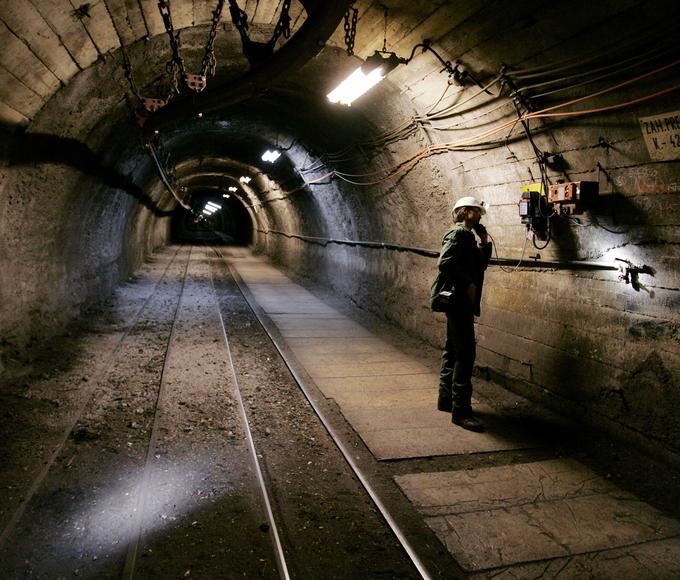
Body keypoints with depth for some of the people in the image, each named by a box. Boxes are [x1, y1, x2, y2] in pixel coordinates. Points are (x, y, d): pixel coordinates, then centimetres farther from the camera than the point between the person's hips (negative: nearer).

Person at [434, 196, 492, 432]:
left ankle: (446, 398, 25)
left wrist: (484, 241, 11)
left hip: (460, 302, 11)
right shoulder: (458, 233, -10)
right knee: (465, 354, -11)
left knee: (453, 351, 15)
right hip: (459, 300, -11)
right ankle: (461, 410, -9)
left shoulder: (468, 236, 21)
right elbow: (445, 263, -23)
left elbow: (480, 264, 20)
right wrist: (467, 285, -19)